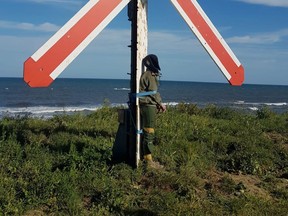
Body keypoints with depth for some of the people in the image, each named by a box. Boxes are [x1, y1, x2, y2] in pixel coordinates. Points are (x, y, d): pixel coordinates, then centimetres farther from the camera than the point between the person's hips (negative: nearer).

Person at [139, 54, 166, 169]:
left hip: (147, 106, 10)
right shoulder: (150, 75, -13)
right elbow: (153, 92, -16)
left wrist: (157, 104, 16)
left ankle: (145, 156, 22)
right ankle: (149, 160, -6)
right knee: (149, 133, -9)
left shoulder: (148, 74, 18)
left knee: (146, 132, 14)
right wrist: (161, 103, -4)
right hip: (148, 106, -10)